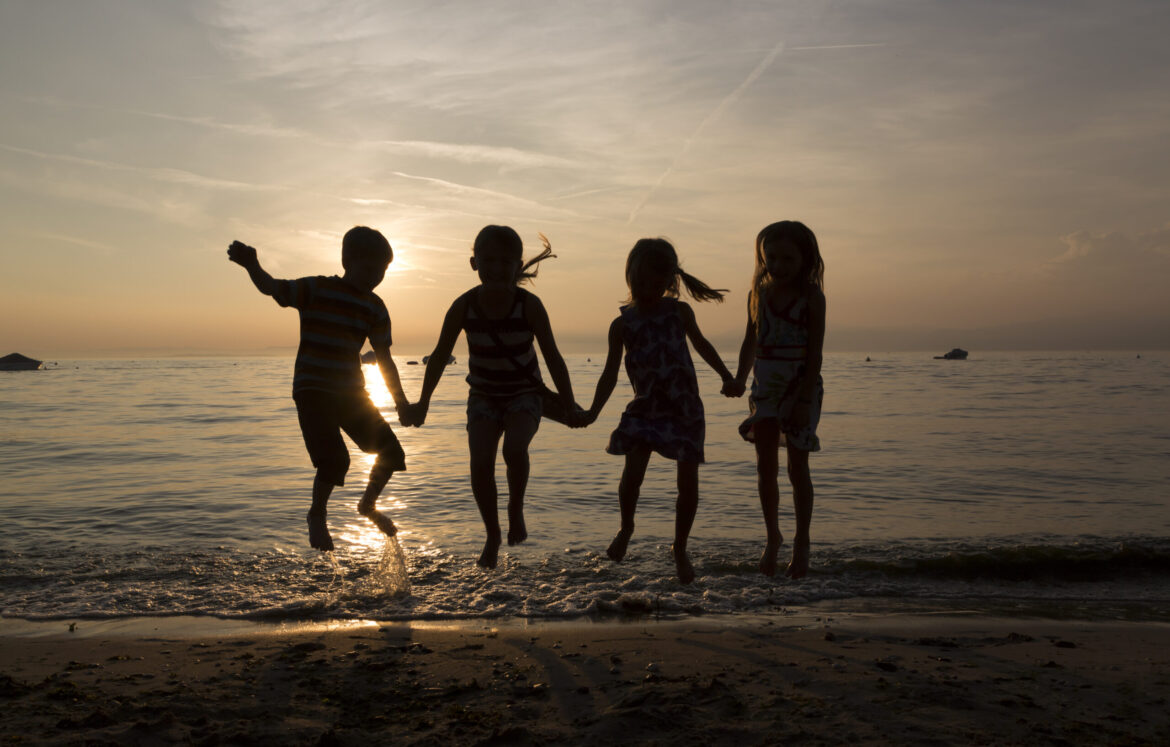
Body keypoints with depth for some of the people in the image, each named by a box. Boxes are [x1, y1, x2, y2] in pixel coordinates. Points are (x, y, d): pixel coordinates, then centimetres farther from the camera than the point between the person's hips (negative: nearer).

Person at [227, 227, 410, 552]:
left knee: (392, 453, 4)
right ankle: (317, 515, 11)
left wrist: (399, 399, 1)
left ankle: (368, 505, 33)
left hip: (351, 392, 5)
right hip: (313, 390, -5)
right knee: (335, 460, -19)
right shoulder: (316, 290, -6)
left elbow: (384, 358, 6)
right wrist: (252, 266, -37)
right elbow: (272, 288, -16)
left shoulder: (375, 308, 5)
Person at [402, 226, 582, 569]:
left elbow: (553, 358, -12)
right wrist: (422, 403, 2)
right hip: (483, 395, 2)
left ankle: (516, 509, 1)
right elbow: (440, 356, -3)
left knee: (514, 449, -29)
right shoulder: (464, 306, -16)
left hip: (524, 393, -2)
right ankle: (492, 537, 6)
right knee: (480, 462, -15)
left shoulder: (529, 305, -20)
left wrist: (570, 407, -10)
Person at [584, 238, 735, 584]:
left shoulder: (679, 311, 3)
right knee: (632, 472, -15)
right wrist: (593, 412, -10)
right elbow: (610, 374, 1)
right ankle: (626, 528, 16)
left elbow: (700, 344, 21)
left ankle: (680, 548, 20)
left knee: (688, 482, -1)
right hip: (645, 408, -1)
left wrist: (725, 375, 16)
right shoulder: (622, 325, 0)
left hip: (686, 408, 1)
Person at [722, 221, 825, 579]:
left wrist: (805, 400, -16)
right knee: (765, 468, 3)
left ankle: (801, 544, 21)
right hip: (765, 387, 4)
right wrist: (739, 379, -2)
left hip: (800, 388, -3)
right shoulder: (759, 294, 5)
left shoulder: (812, 297, -8)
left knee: (797, 469, 5)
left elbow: (815, 352, -11)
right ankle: (772, 537, 23)